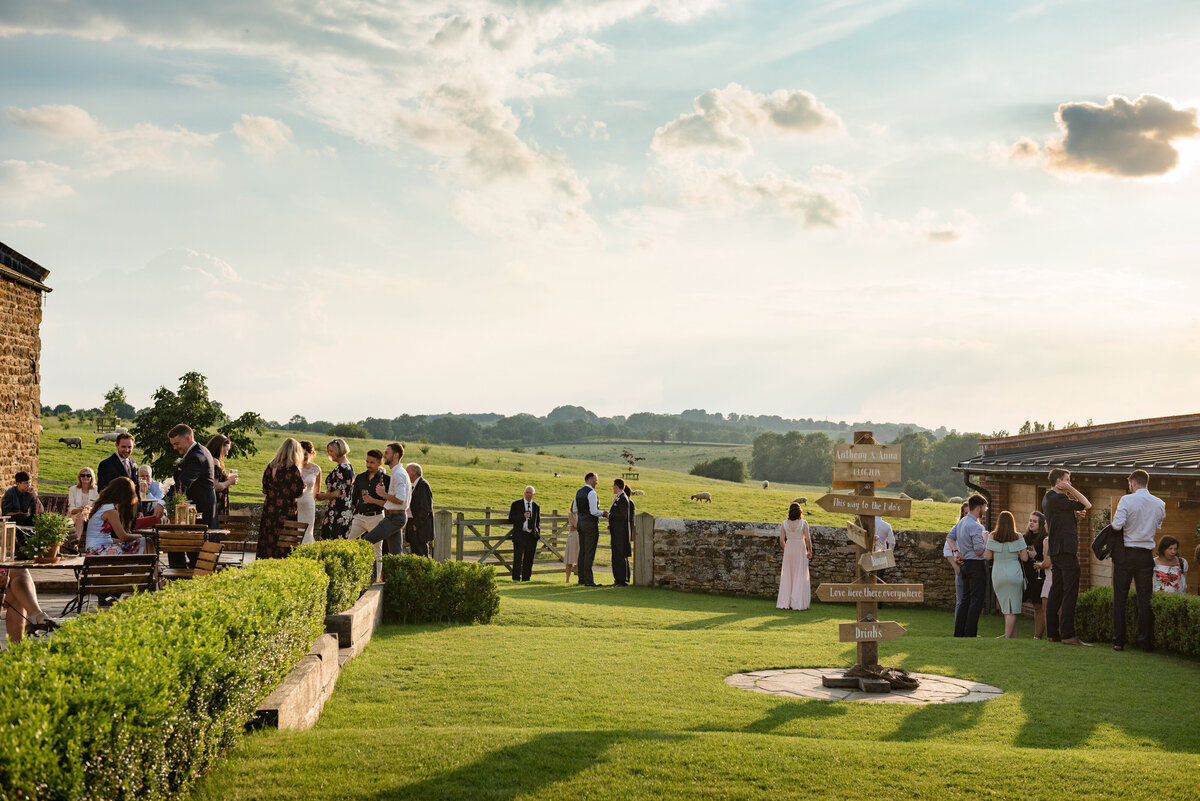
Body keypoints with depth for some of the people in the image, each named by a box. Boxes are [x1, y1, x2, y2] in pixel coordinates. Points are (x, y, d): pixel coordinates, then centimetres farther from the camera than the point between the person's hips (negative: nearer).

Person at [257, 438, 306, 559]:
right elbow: (298, 492, -11)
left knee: (267, 542, 10)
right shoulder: (292, 469, -13)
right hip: (286, 512, -5)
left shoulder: (271, 467, 4)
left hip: (269, 510, 6)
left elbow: (265, 489, 11)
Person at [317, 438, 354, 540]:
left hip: (337, 512, -10)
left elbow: (338, 493, -19)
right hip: (347, 509, 10)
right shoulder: (349, 467, 14)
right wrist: (325, 495, 18)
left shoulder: (340, 469, -15)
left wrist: (323, 496, -3)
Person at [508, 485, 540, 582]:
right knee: (518, 559, -7)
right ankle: (516, 579, -4)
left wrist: (537, 534, 9)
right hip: (519, 535, -3)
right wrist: (523, 516, -16)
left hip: (532, 536, 3)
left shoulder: (536, 506, 13)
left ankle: (526, 579, 12)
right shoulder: (516, 504, 2)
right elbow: (510, 519, -3)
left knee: (529, 560, 5)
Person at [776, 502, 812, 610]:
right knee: (800, 577, 6)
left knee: (787, 577, 11)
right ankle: (798, 603, 5)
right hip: (800, 550, -2)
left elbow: (781, 541, 0)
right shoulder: (804, 523, -10)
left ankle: (785, 603, 12)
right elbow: (808, 539, -9)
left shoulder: (784, 524, -3)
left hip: (788, 550, 2)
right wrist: (810, 551, 5)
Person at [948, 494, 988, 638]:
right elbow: (979, 551, -19)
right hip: (976, 565, -9)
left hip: (965, 565, 9)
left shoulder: (961, 522, 10)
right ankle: (970, 634, -5)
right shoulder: (975, 526, -19)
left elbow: (950, 537, 20)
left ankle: (959, 633, 16)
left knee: (965, 600, 14)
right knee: (976, 601, -4)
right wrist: (986, 541, -3)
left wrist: (957, 551, 12)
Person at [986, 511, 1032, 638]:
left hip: (997, 574, 1)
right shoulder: (1018, 537, -3)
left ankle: (1013, 635, 18)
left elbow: (988, 557, 1)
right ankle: (1008, 637, -4)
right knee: (1012, 609, 1)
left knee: (1005, 606, 14)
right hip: (1014, 574, -1)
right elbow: (1025, 558, -2)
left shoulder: (992, 537, -1)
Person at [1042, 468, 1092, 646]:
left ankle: (1052, 633, 12)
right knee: (1070, 593, -10)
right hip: (1066, 550, -10)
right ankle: (1068, 635, -13)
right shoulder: (1058, 499, -15)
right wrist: (1070, 489, -6)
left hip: (1056, 551, 10)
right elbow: (1087, 505, -12)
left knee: (1056, 592, 11)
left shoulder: (1047, 498, 15)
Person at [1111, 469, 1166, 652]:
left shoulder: (1127, 500, -10)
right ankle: (1146, 642, 5)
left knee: (1120, 597, 5)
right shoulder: (1160, 504, 4)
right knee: (1145, 599, 6)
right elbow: (1157, 528, 15)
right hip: (1147, 555, 3)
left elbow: (1117, 525, -17)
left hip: (1126, 553, -3)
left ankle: (1118, 641, 5)